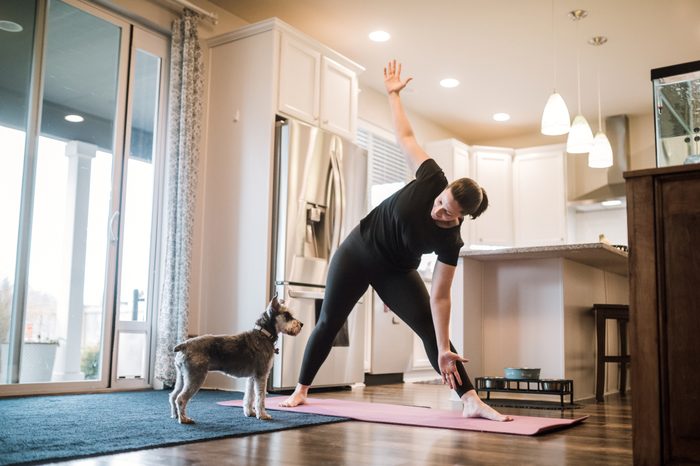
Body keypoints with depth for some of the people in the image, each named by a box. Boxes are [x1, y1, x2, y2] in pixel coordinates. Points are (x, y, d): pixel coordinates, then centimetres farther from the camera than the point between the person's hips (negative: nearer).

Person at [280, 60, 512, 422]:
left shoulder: (450, 241, -24)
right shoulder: (432, 179, -24)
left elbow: (440, 296, -23)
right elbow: (405, 136, -12)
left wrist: (444, 349, -26)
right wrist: (393, 93, -8)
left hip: (396, 272, 0)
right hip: (357, 251, 1)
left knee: (429, 328, -13)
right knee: (328, 323, 7)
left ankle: (471, 402, -13)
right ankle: (300, 391, 24)